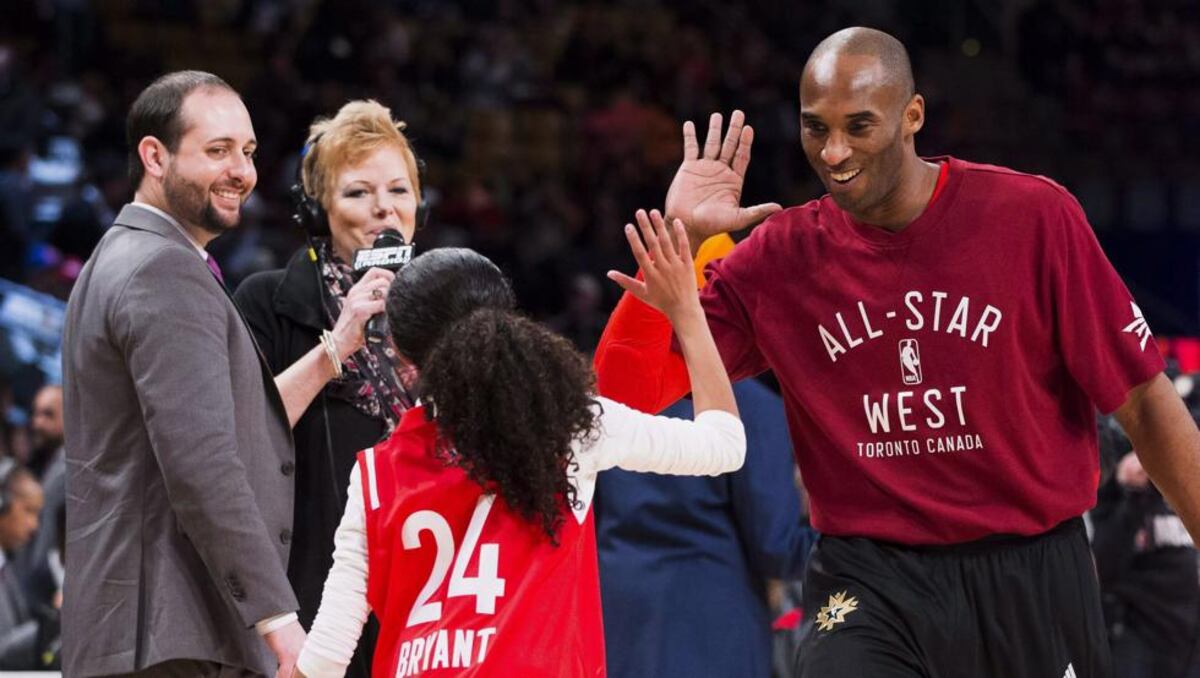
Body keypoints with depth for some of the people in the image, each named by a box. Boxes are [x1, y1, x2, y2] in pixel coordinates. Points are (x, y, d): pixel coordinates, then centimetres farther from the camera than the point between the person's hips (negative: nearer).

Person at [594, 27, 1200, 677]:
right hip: (869, 587, 0)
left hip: (1034, 575, 0)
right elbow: (625, 391, -3)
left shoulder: (1034, 216, -4)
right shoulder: (778, 257, 1)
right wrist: (676, 238, -12)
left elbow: (1143, 404, -1)